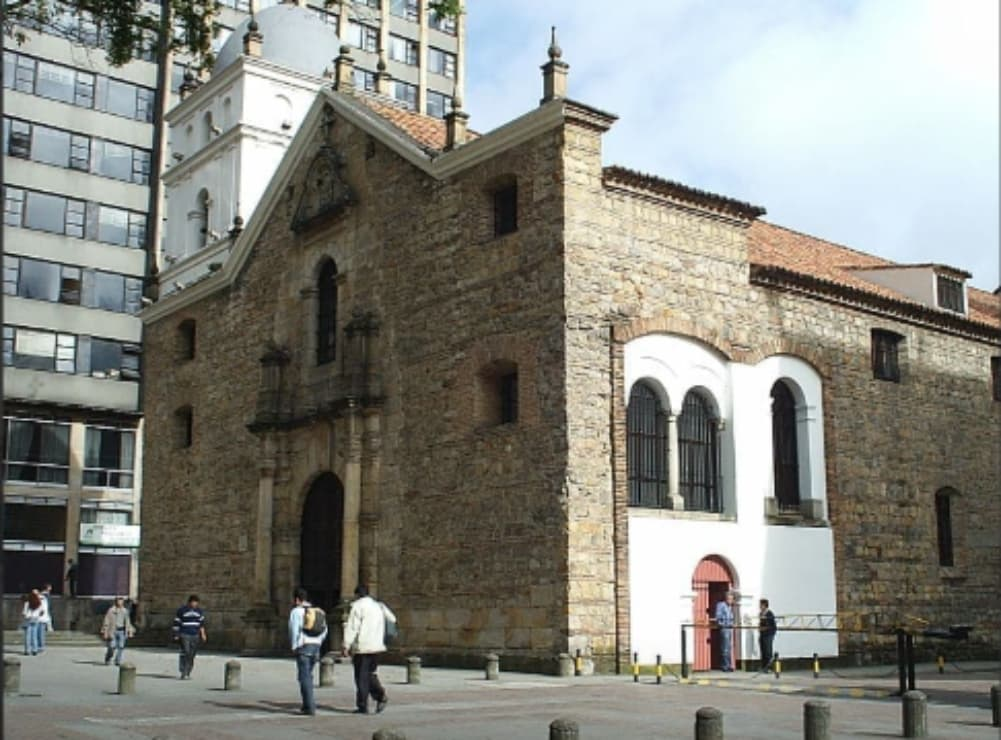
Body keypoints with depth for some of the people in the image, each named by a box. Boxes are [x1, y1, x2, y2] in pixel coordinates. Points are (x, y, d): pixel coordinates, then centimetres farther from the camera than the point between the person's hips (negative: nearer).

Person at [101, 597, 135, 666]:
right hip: (113, 631, -4)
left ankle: (118, 661, 7)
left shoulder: (125, 611, 10)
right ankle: (107, 660, 15)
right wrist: (105, 632, -7)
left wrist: (130, 631, 12)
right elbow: (106, 622, -4)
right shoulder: (111, 610, -4)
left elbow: (127, 622, 16)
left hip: (121, 631, 4)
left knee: (121, 647, -3)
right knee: (112, 646, -6)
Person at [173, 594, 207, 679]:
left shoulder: (199, 611, 8)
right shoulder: (182, 611, -5)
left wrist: (202, 634, 12)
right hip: (184, 635, -4)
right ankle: (183, 672, -16)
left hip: (195, 636, 4)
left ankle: (188, 673, 15)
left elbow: (201, 623, 17)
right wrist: (176, 635, -3)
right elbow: (176, 623, -1)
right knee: (185, 652, -17)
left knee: (191, 655, 4)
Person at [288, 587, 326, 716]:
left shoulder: (296, 611, -5)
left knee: (304, 677, -5)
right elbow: (324, 631, 15)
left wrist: (294, 647, -6)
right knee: (308, 676, 18)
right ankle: (308, 704, 17)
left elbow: (294, 630, -14)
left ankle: (309, 707, -9)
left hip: (303, 647, -7)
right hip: (316, 647, 7)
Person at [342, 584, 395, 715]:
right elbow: (392, 619, 14)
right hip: (377, 646, 6)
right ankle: (381, 695, -3)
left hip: (362, 647, -6)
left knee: (362, 677, 0)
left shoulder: (358, 606, -5)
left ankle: (363, 706, 1)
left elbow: (352, 627, -12)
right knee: (370, 674, 17)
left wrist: (346, 646, -11)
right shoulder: (379, 606, 14)